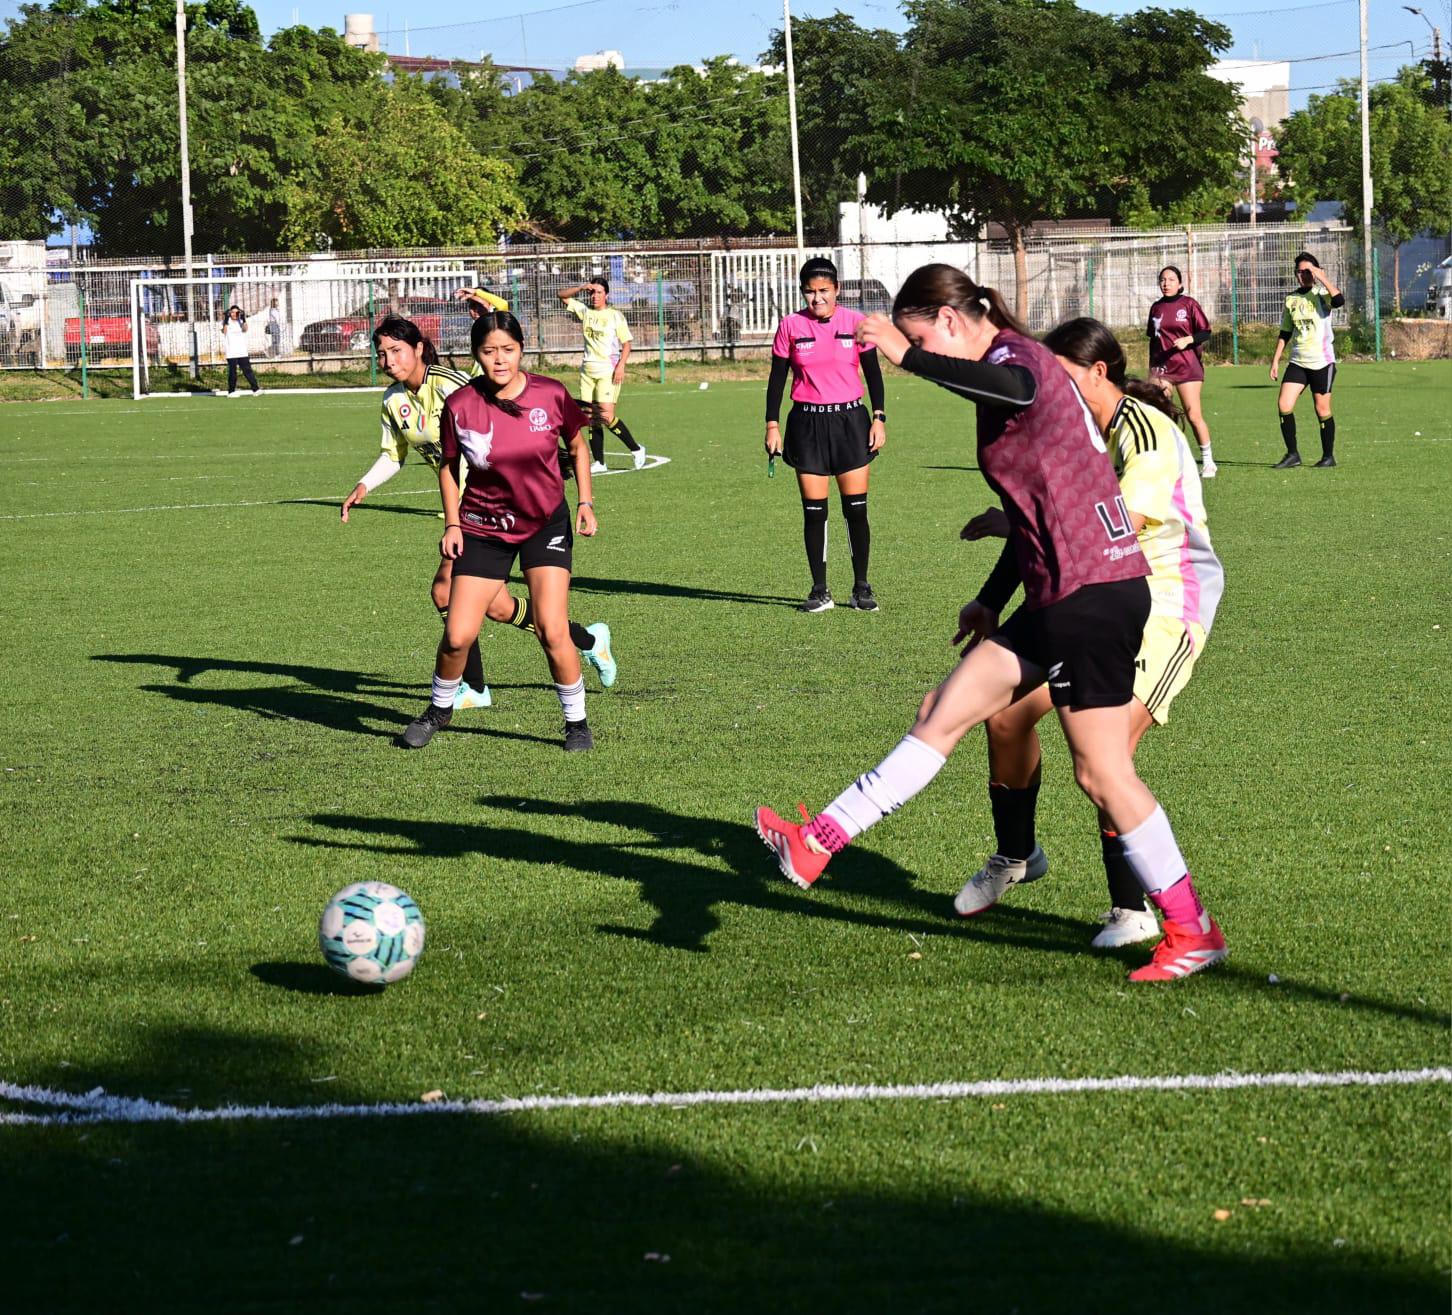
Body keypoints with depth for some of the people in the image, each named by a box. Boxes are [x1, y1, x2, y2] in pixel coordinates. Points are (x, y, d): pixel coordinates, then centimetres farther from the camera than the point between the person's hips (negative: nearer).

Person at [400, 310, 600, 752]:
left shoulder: (551, 395, -12)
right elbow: (448, 465, 4)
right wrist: (452, 524, -2)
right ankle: (439, 709, 25)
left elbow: (578, 446, 6)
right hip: (483, 529, 0)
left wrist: (585, 503, -3)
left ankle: (577, 721, 7)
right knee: (458, 636, -4)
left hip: (546, 524, 0)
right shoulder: (460, 406, -13)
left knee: (552, 632, -13)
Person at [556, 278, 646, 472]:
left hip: (608, 371, -5)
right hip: (587, 370, 5)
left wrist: (621, 365, -14)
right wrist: (582, 287, -4)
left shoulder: (615, 316, -1)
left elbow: (626, 343, -2)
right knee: (592, 419, 2)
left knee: (606, 416, -16)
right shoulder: (585, 311, 11)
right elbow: (562, 295, 11)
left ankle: (636, 450, 0)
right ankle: (598, 463, 6)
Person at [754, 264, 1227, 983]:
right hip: (1060, 597, 10)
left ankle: (1191, 931, 5)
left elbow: (1017, 389, -39)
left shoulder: (1015, 352, -10)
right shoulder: (1013, 366, 19)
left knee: (1101, 771, -4)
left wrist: (908, 357, -40)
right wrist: (993, 598, 33)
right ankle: (818, 843, 11)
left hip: (1093, 593, -10)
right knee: (942, 713, 9)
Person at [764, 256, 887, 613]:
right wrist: (772, 425, 0)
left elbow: (873, 372, 7)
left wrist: (879, 418, 0)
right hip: (807, 423, 0)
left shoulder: (855, 322, 0)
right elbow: (777, 378, 5)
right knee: (813, 512, 0)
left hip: (849, 420, 0)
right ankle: (819, 591, 9)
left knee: (856, 509, -2)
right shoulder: (791, 325, 0)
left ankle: (861, 587, 10)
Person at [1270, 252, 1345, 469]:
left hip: (1322, 361, -5)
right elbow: (1285, 333, 17)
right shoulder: (1291, 299, 10)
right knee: (1283, 405, -7)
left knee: (1322, 410, 0)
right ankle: (1292, 455, 1)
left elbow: (1339, 300, -29)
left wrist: (1322, 278, -26)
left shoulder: (1321, 294, -5)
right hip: (1298, 361, 5)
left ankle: (1328, 456, 14)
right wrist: (1275, 359, 13)